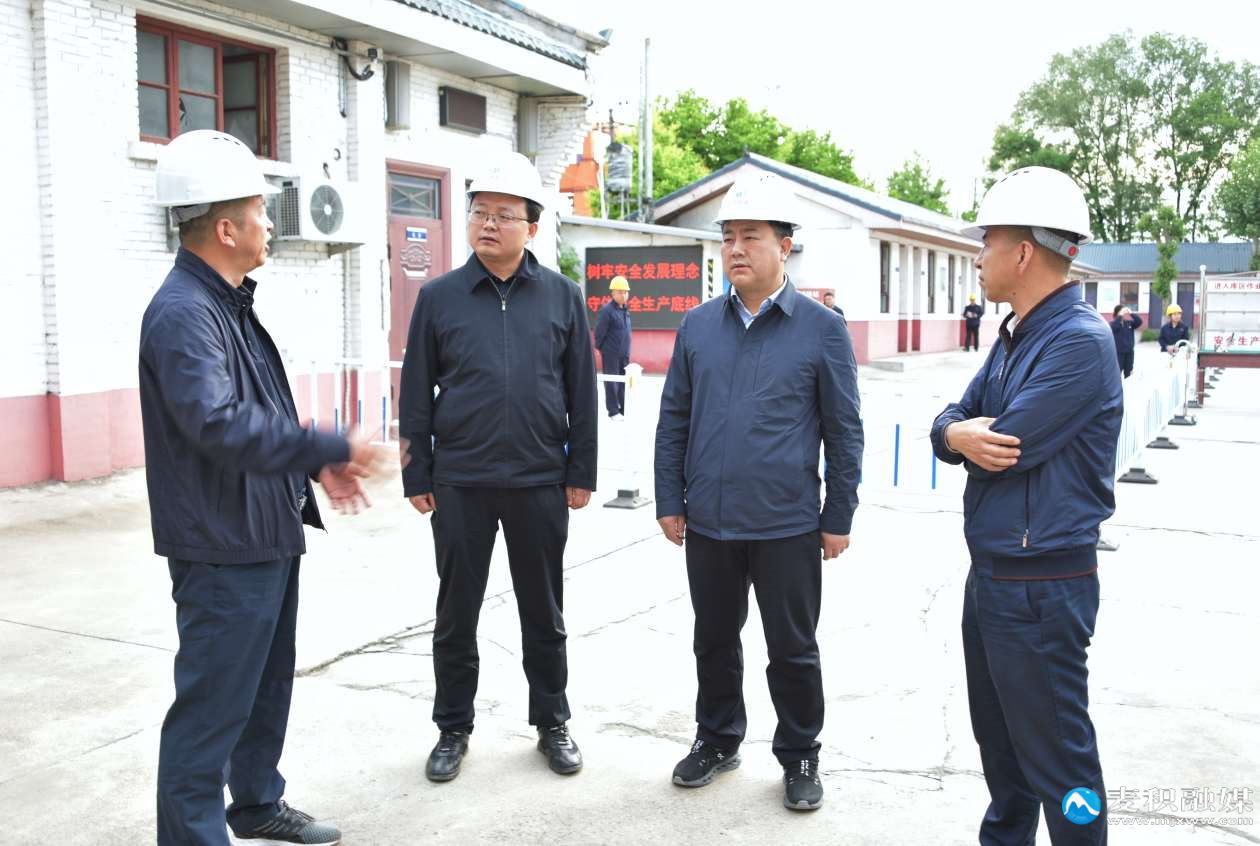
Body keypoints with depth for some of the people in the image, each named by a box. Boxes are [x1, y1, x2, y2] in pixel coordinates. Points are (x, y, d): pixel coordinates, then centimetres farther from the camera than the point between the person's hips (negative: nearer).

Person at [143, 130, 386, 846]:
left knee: (268, 685, 23)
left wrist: (316, 465, 8)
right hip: (224, 551, -11)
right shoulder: (183, 314, -21)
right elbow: (220, 424, -33)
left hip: (267, 538, 11)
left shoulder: (231, 303, 12)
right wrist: (331, 449, -28)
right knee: (213, 708, -1)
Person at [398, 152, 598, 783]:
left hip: (540, 484, 0)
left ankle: (552, 723, 29)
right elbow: (416, 393, 4)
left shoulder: (562, 297, 3)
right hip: (459, 483, 0)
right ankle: (453, 729, 27)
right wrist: (416, 476, 1)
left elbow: (582, 392, 5)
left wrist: (581, 472, 2)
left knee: (543, 612, 12)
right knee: (456, 612, 10)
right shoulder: (439, 297, 1)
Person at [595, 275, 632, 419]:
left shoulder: (625, 309, 11)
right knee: (611, 382, -1)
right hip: (610, 353, -7)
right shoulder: (607, 310, -13)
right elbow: (599, 332, -12)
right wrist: (599, 348, -4)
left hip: (624, 354, 7)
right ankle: (613, 412, 6)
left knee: (623, 382, 11)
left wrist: (627, 350, 14)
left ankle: (623, 410, 18)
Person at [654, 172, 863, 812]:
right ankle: (717, 740, 36)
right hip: (707, 521, 3)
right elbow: (673, 419, 9)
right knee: (714, 639, 17)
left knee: (793, 648, 10)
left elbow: (843, 430, -2)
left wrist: (839, 517, -3)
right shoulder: (697, 326, 5)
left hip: (787, 525, -3)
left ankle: (799, 757, 28)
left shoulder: (821, 328, -4)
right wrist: (670, 501, 5)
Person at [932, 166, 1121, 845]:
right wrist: (958, 434, -16)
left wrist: (965, 434, -2)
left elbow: (1005, 447, -24)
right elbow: (950, 425, 8)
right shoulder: (1013, 335, 10)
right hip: (991, 575, 9)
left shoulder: (1079, 341, -20)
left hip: (1041, 585, -9)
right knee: (998, 738, 23)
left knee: (1056, 754, 3)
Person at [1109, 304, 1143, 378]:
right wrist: (1120, 315, -25)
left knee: (1128, 374, 12)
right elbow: (1114, 326, -27)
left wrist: (1131, 313, -10)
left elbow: (1139, 321, -2)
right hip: (1118, 352, -5)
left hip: (1129, 352, 5)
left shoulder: (1129, 323, 9)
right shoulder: (1113, 323, -5)